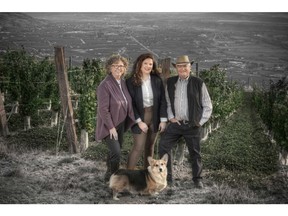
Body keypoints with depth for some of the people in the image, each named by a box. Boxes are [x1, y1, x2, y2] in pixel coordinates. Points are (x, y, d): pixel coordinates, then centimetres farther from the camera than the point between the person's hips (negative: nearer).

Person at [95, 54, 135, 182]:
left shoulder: (123, 82, 2)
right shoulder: (105, 85, -20)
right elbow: (103, 109, -20)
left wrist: (129, 120, 5)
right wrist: (111, 127, -18)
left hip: (121, 123, 7)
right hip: (109, 125, -7)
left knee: (117, 150, 15)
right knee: (116, 152, -12)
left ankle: (110, 175, 32)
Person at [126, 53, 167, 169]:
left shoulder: (157, 80, 1)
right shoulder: (131, 81, -8)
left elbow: (162, 100, 2)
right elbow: (130, 103, -9)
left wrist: (163, 120, -4)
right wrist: (139, 121, -13)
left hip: (154, 117, 4)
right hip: (140, 117, -3)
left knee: (150, 147, 11)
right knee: (138, 148, -6)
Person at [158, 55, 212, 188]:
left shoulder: (198, 83, -3)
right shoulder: (170, 82, 5)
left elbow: (207, 106, 1)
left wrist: (200, 122, -4)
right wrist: (171, 117, 1)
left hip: (192, 125, -2)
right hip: (175, 123, 3)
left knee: (194, 152, 7)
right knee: (163, 147, -4)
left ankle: (197, 179, 25)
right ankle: (167, 178, 7)